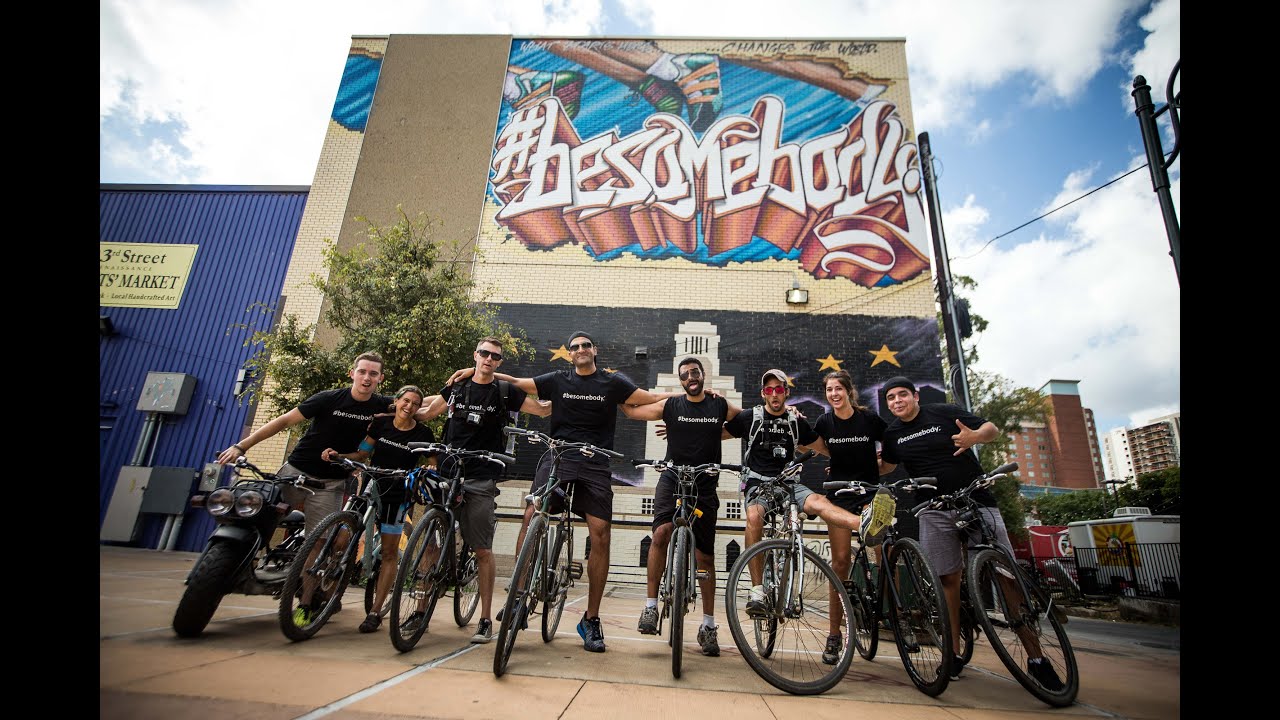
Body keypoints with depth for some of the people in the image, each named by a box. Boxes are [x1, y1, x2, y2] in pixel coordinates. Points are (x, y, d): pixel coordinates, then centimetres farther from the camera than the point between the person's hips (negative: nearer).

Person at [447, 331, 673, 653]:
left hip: (596, 466, -1)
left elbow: (652, 398, 8)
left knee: (600, 536, -8)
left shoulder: (612, 382, 9)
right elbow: (516, 383, 18)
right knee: (531, 515, -19)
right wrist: (476, 371, 13)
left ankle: (591, 620, 7)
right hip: (558, 458, 1)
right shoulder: (558, 380, 12)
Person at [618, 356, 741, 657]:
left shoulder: (721, 405, 4)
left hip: (704, 485, 1)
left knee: (705, 557, 6)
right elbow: (630, 410, 6)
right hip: (673, 479, -1)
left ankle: (708, 626, 20)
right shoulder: (670, 405, 1)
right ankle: (650, 605, -13)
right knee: (662, 532, -27)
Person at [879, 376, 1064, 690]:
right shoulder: (892, 433, 6)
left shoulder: (944, 412, -3)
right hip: (935, 512, 2)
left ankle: (1036, 658, 6)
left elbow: (993, 429, -2)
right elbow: (885, 464, 22)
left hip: (976, 502, -2)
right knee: (948, 579, 2)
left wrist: (975, 436, -23)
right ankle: (954, 655, 12)